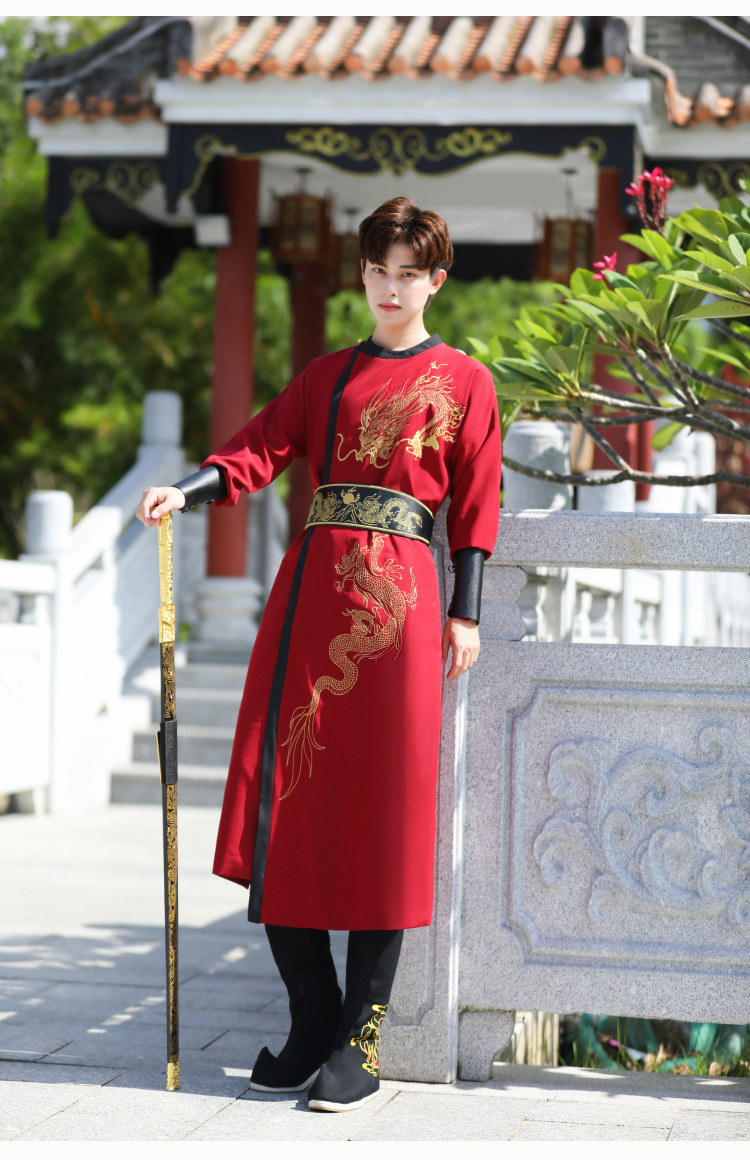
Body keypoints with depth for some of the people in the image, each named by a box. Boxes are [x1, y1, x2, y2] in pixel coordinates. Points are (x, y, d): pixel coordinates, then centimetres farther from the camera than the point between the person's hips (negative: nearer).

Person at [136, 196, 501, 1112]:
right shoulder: (327, 375, 19)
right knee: (287, 801, -2)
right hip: (312, 583, 4)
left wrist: (465, 615, -1)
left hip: (397, 592, -4)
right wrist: (183, 491, -10)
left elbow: (474, 506, 6)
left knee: (383, 812, -7)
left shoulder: (463, 381, 10)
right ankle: (311, 1022, 9)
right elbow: (261, 448, 8)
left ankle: (359, 1043, -1)